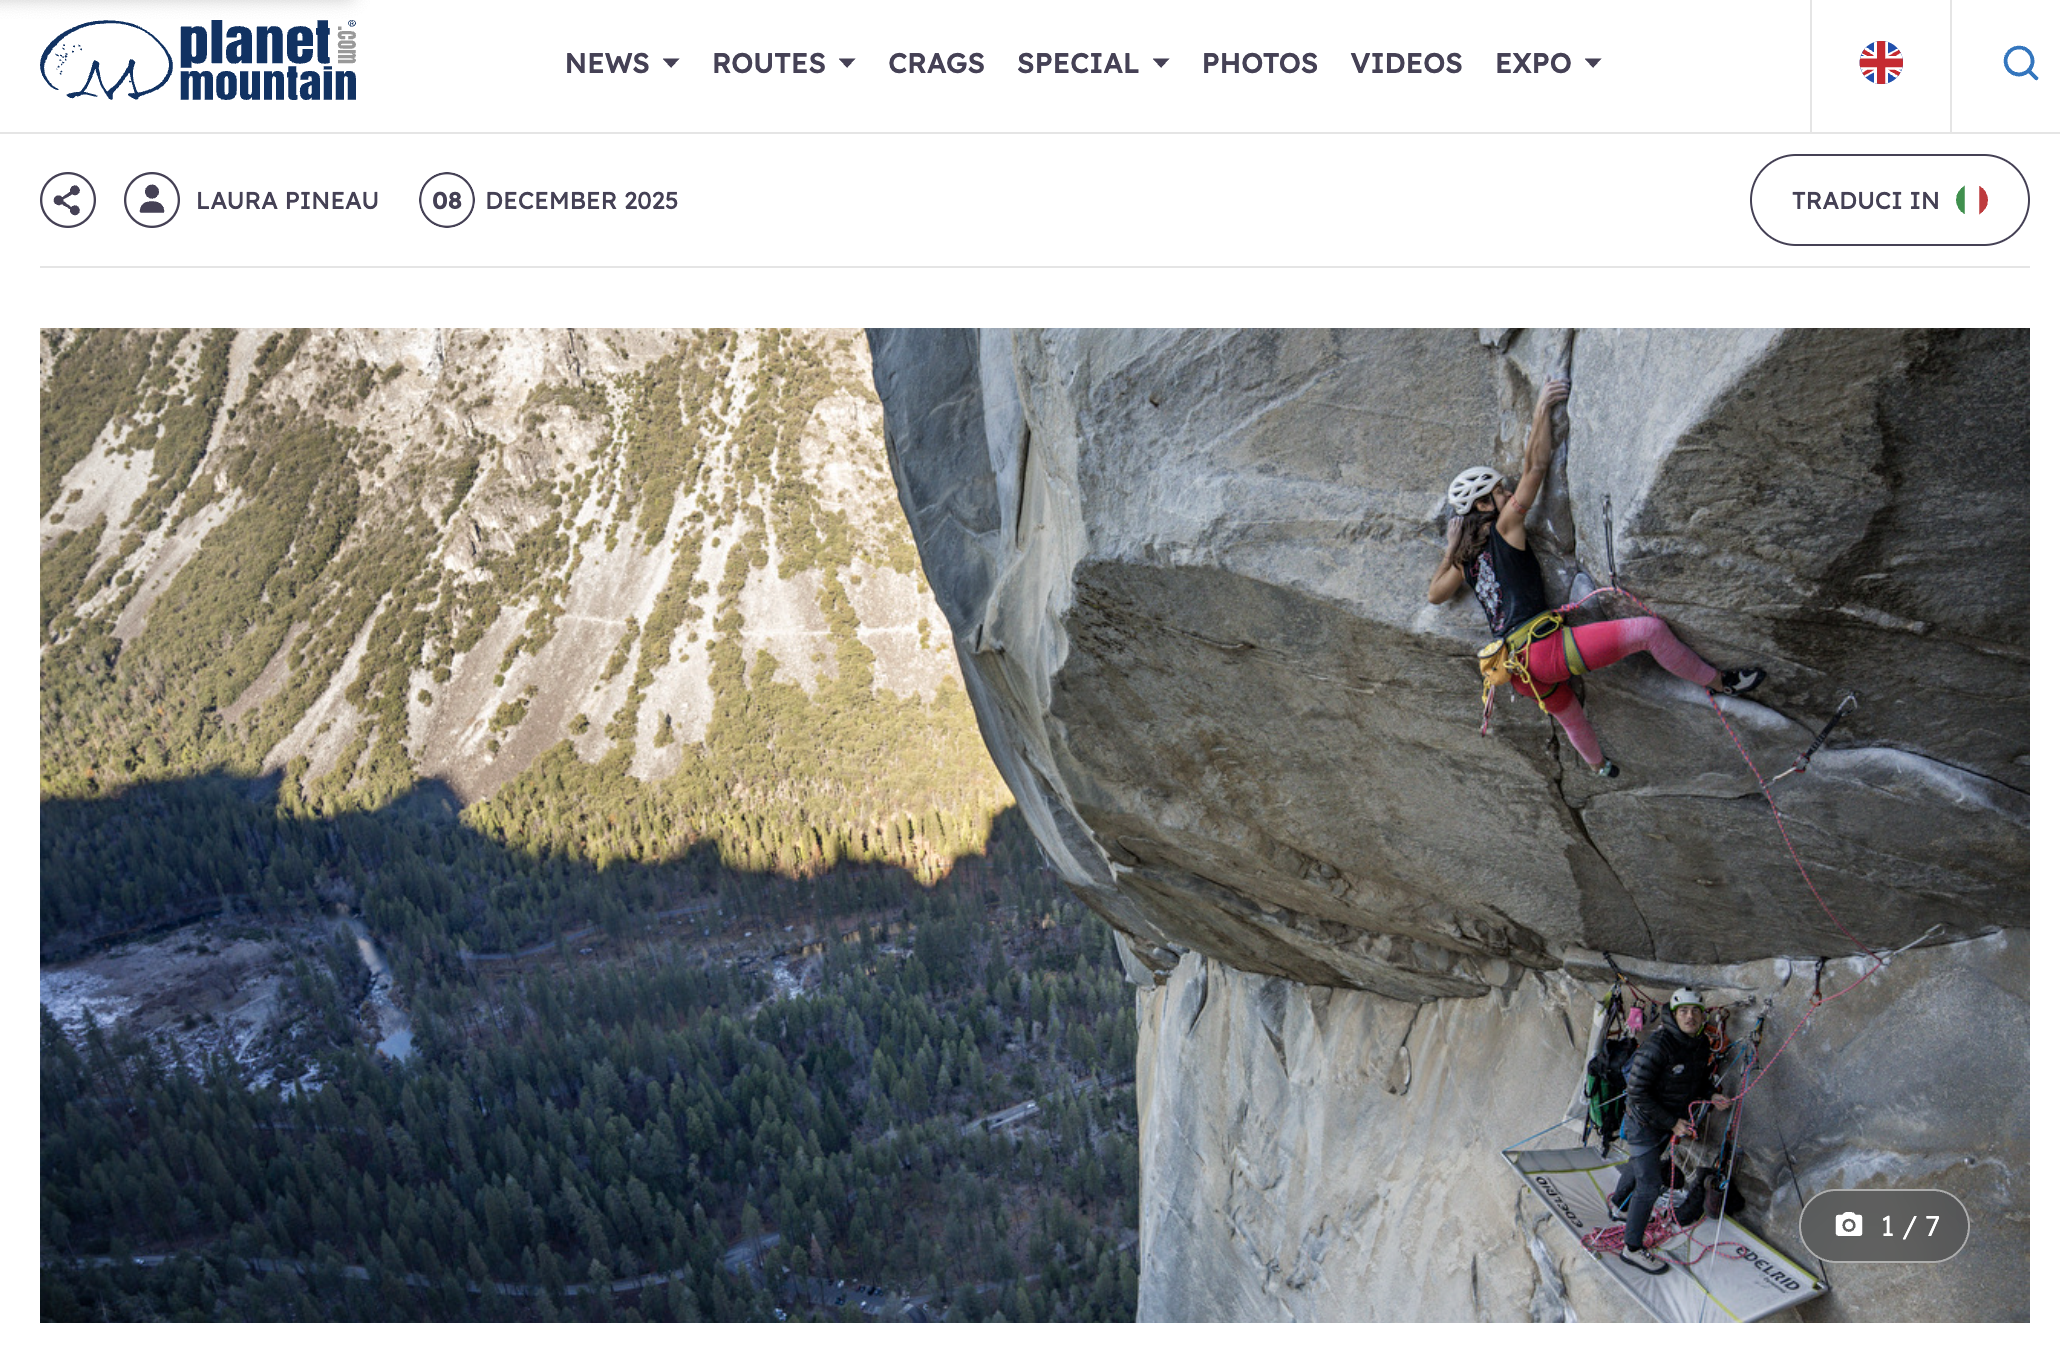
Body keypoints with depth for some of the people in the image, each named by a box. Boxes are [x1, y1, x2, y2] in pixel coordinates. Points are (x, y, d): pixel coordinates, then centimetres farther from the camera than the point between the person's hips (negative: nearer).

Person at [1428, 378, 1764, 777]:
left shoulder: (1466, 559, 15)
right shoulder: (1504, 528, -5)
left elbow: (1435, 594, 31)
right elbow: (1536, 466, -7)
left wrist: (1450, 551, 36)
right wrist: (1542, 408, -3)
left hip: (1519, 666, 9)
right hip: (1543, 644, -9)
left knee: (1568, 715, 35)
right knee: (1649, 629, -11)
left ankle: (1597, 764, 61)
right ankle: (1719, 682, 0)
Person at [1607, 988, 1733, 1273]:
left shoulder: (1701, 1046, -5)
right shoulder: (1658, 1046, -31)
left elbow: (1699, 1078, 14)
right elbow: (1637, 1092, -28)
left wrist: (1711, 1096, -8)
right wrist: (1672, 1123, -26)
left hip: (1672, 1121, 8)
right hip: (1644, 1123, -8)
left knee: (1640, 1164, 29)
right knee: (1650, 1185, -6)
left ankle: (1618, 1204, 56)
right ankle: (1632, 1248, 7)